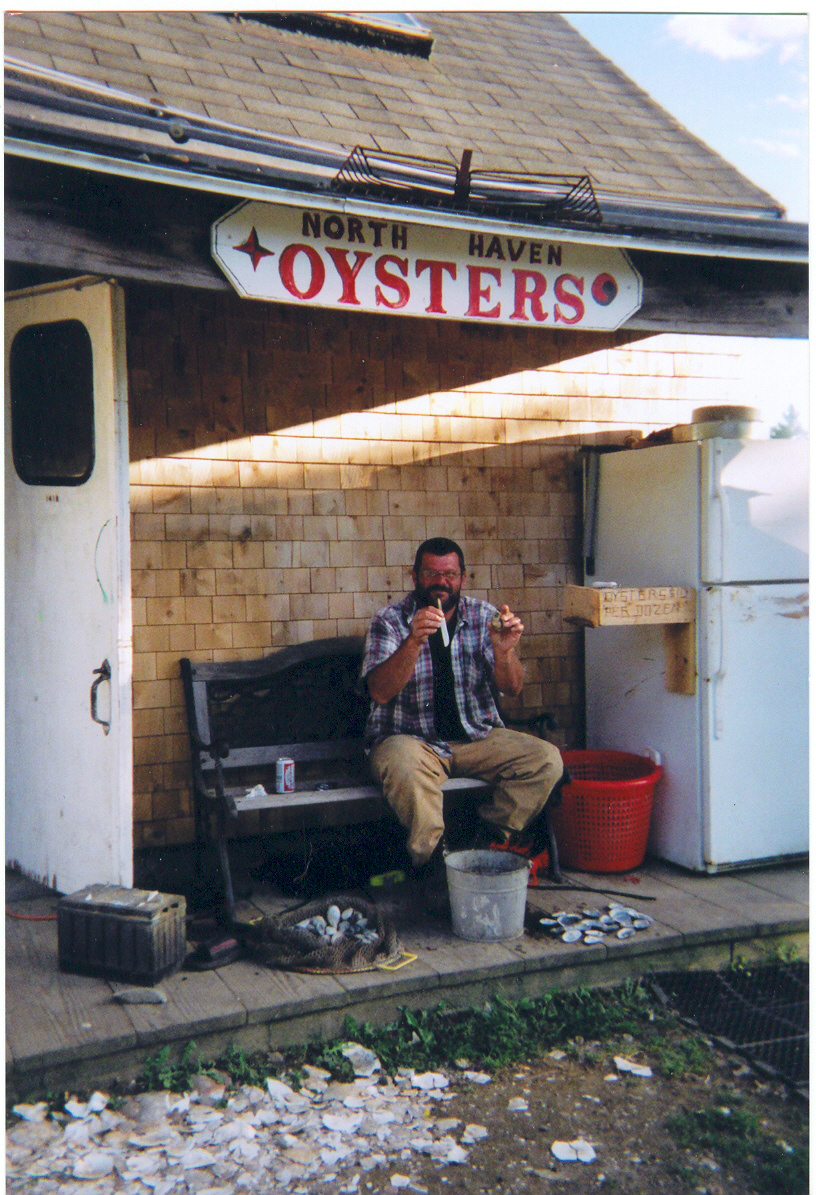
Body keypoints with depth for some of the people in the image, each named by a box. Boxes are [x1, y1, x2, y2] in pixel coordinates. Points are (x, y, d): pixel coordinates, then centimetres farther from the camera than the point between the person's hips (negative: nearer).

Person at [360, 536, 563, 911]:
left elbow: (512, 689, -3)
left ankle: (484, 848, -6)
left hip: (475, 737, 4)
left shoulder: (483, 616, 3)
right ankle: (433, 865, -21)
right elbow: (380, 692, -19)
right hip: (409, 738, -3)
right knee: (404, 764, -38)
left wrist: (504, 651, -24)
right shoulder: (390, 621, -5)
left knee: (546, 759, -17)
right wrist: (414, 641, -33)